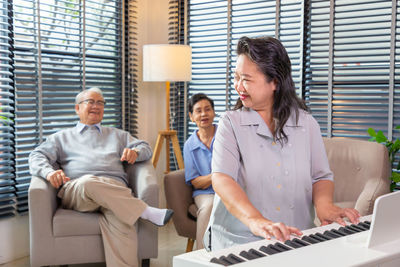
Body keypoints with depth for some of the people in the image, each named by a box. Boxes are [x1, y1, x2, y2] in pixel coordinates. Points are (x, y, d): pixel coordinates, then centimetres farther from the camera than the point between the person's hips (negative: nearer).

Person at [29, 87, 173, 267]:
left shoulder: (116, 134, 36)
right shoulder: (62, 137, 31)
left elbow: (145, 148, 30)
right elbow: (37, 156, 16)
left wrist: (135, 152, 3)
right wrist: (49, 172, -10)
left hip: (114, 189, 1)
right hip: (75, 190, -1)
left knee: (118, 218, -37)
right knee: (88, 182, -41)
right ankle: (146, 212, -35)